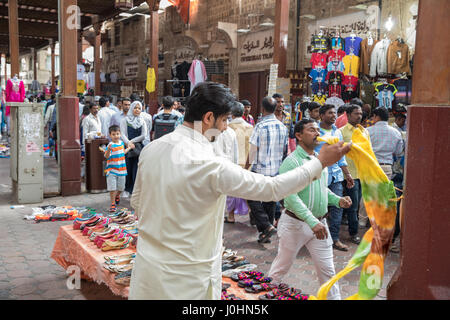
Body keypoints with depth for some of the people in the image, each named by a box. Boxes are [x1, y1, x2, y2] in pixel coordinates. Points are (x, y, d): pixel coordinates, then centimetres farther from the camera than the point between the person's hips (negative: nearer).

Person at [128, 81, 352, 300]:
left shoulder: (151, 149, -3)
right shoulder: (210, 166, -24)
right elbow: (271, 188, -18)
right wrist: (320, 162, -8)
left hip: (147, 265, 7)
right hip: (185, 281, -6)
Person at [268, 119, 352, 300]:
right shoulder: (292, 161, -16)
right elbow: (291, 196, -25)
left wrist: (337, 200, 1)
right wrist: (312, 222, -32)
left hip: (319, 223, 6)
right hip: (296, 223, -6)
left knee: (327, 269, 11)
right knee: (282, 265, 12)